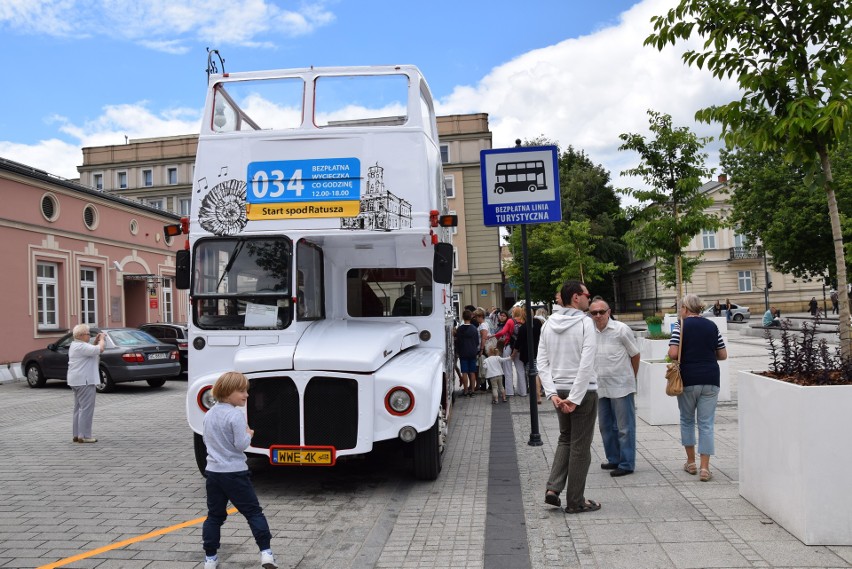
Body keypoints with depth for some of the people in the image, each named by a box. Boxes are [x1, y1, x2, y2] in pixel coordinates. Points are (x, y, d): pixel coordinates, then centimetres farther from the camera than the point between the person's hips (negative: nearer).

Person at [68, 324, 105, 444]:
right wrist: (101, 339, -8)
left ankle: (77, 434, 19)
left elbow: (91, 351, 23)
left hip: (77, 381, 11)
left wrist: (96, 342, 11)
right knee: (86, 408, -8)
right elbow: (100, 350, -24)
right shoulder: (81, 346, -17)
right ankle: (84, 436, -7)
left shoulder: (75, 345, 16)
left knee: (79, 408, 15)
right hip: (84, 381, -11)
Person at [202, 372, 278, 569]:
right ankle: (265, 552, -1)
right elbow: (241, 445, -18)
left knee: (214, 515, 15)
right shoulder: (236, 415, -17)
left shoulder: (209, 415, 8)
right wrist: (249, 434, -1)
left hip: (213, 471, 6)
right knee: (253, 512, 2)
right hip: (234, 473, -6)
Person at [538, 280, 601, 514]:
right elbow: (586, 364, -20)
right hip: (583, 391, -6)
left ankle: (553, 488, 11)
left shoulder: (549, 324, 5)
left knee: (565, 439, 22)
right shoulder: (584, 323, -12)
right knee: (580, 446, 5)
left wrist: (552, 393, -2)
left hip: (558, 391, 6)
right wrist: (575, 398, -17)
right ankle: (575, 501, 14)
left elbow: (541, 362, 2)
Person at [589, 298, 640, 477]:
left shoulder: (621, 329, -9)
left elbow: (635, 354, 3)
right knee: (605, 426, 15)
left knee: (624, 427, 1)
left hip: (621, 387, -5)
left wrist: (631, 377, 11)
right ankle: (614, 459, 30)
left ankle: (627, 464, 9)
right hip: (600, 387, 6)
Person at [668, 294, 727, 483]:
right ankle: (704, 468, 3)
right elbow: (723, 355, 8)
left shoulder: (681, 325, -6)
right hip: (710, 379, 2)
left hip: (688, 379, -2)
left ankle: (691, 462, 23)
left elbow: (673, 354, -15)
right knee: (706, 424, 5)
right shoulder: (712, 326, 5)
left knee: (687, 420, 16)